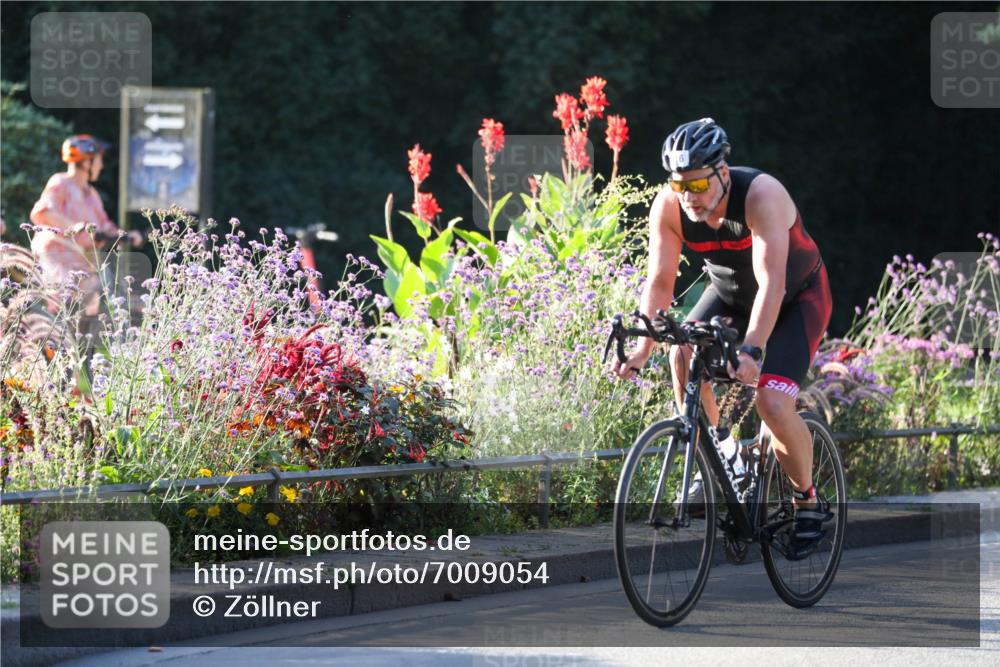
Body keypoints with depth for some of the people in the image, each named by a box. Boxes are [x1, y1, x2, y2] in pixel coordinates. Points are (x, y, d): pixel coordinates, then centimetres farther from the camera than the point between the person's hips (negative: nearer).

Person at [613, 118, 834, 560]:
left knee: (772, 402, -22)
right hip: (730, 293, 5)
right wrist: (642, 346, -34)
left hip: (797, 297, -5)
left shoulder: (761, 196, -35)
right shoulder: (668, 207, -22)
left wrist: (752, 350, -54)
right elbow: (660, 279, -19)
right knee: (683, 356, -24)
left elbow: (771, 283, -43)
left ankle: (808, 501, 3)